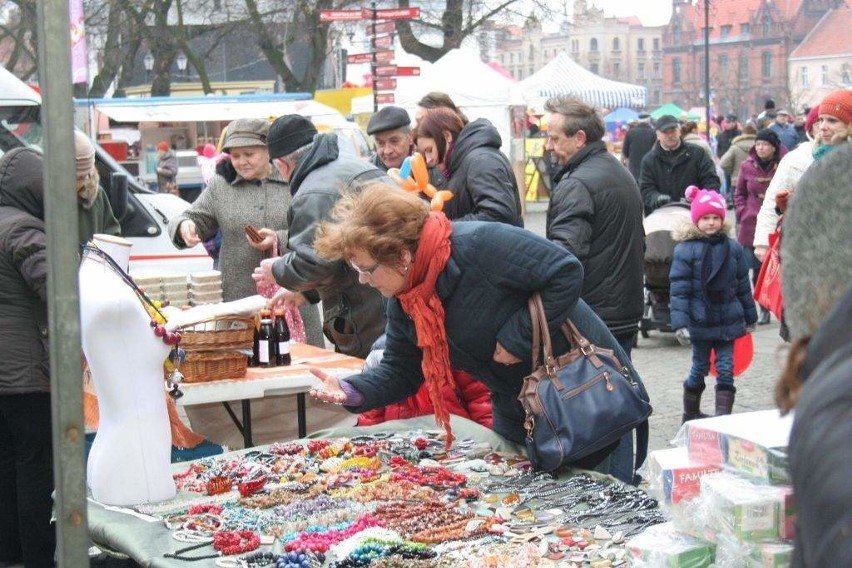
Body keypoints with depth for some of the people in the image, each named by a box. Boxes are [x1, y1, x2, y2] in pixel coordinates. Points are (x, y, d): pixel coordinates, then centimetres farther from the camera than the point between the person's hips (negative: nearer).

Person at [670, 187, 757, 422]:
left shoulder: (733, 248, 3)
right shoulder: (685, 250, -9)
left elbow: (743, 285, 11)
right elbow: (679, 289, -12)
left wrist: (749, 316, 15)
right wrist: (680, 323, -18)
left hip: (728, 321, 3)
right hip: (700, 321, -3)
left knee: (726, 369, 1)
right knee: (699, 369, 10)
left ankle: (723, 416, 3)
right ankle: (690, 414, 28)